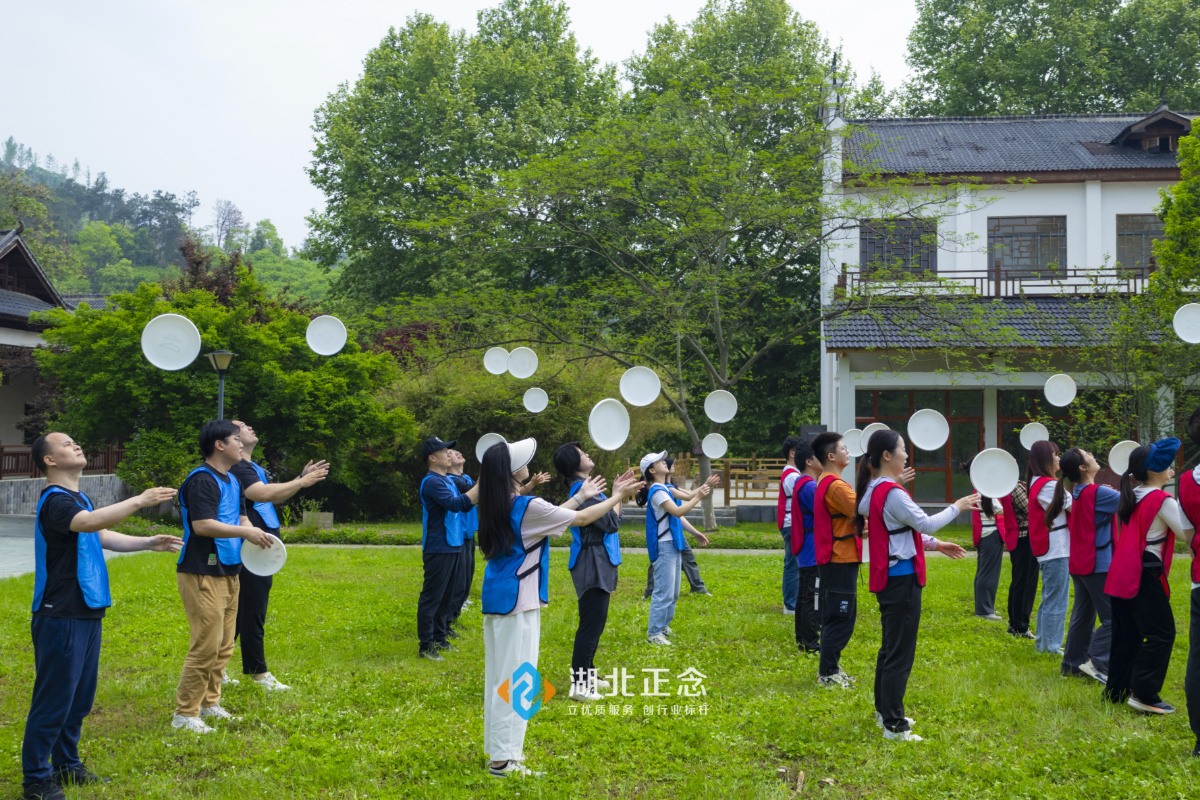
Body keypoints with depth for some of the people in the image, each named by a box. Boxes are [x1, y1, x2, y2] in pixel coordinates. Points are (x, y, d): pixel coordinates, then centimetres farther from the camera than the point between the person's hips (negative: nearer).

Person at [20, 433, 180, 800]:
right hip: (60, 617, -9)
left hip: (86, 613, 10)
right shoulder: (54, 501, -15)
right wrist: (139, 501, -31)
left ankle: (67, 766, 27)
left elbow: (104, 537, 25)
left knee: (80, 697, 16)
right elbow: (89, 522, -34)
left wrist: (151, 543, 16)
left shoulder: (78, 498, 17)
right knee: (53, 700, -4)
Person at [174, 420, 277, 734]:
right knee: (206, 645, -9)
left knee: (223, 646, 14)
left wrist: (254, 534, -3)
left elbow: (240, 517, 19)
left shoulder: (232, 481, 16)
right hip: (202, 575, -10)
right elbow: (202, 525, -24)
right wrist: (245, 532, -20)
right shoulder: (201, 480, -14)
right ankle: (185, 714, -1)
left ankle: (209, 703, 25)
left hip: (228, 573, 10)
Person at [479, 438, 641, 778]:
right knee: (515, 677, -4)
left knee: (499, 674, 15)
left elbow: (548, 517, 21)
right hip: (517, 601, -9)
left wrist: (580, 496, 29)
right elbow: (581, 519, -8)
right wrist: (616, 498, 6)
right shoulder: (528, 507, -18)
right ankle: (504, 759, -2)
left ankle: (498, 748, 23)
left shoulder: (497, 506, 8)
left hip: (495, 598, 9)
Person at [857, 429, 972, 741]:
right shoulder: (891, 493, -19)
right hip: (901, 578, -10)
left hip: (888, 578, 10)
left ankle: (884, 710, 32)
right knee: (900, 653, -4)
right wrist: (957, 506, -8)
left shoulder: (874, 490, 11)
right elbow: (926, 523, -21)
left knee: (890, 646, 21)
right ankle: (893, 726, 0)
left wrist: (936, 545, 17)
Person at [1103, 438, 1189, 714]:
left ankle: (1116, 690, 21)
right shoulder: (1162, 500, -13)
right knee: (1161, 634, -3)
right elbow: (1187, 531, -12)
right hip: (1146, 574, -9)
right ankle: (1144, 694, -8)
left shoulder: (1132, 498, 10)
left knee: (1127, 634, 16)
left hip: (1121, 574, 9)